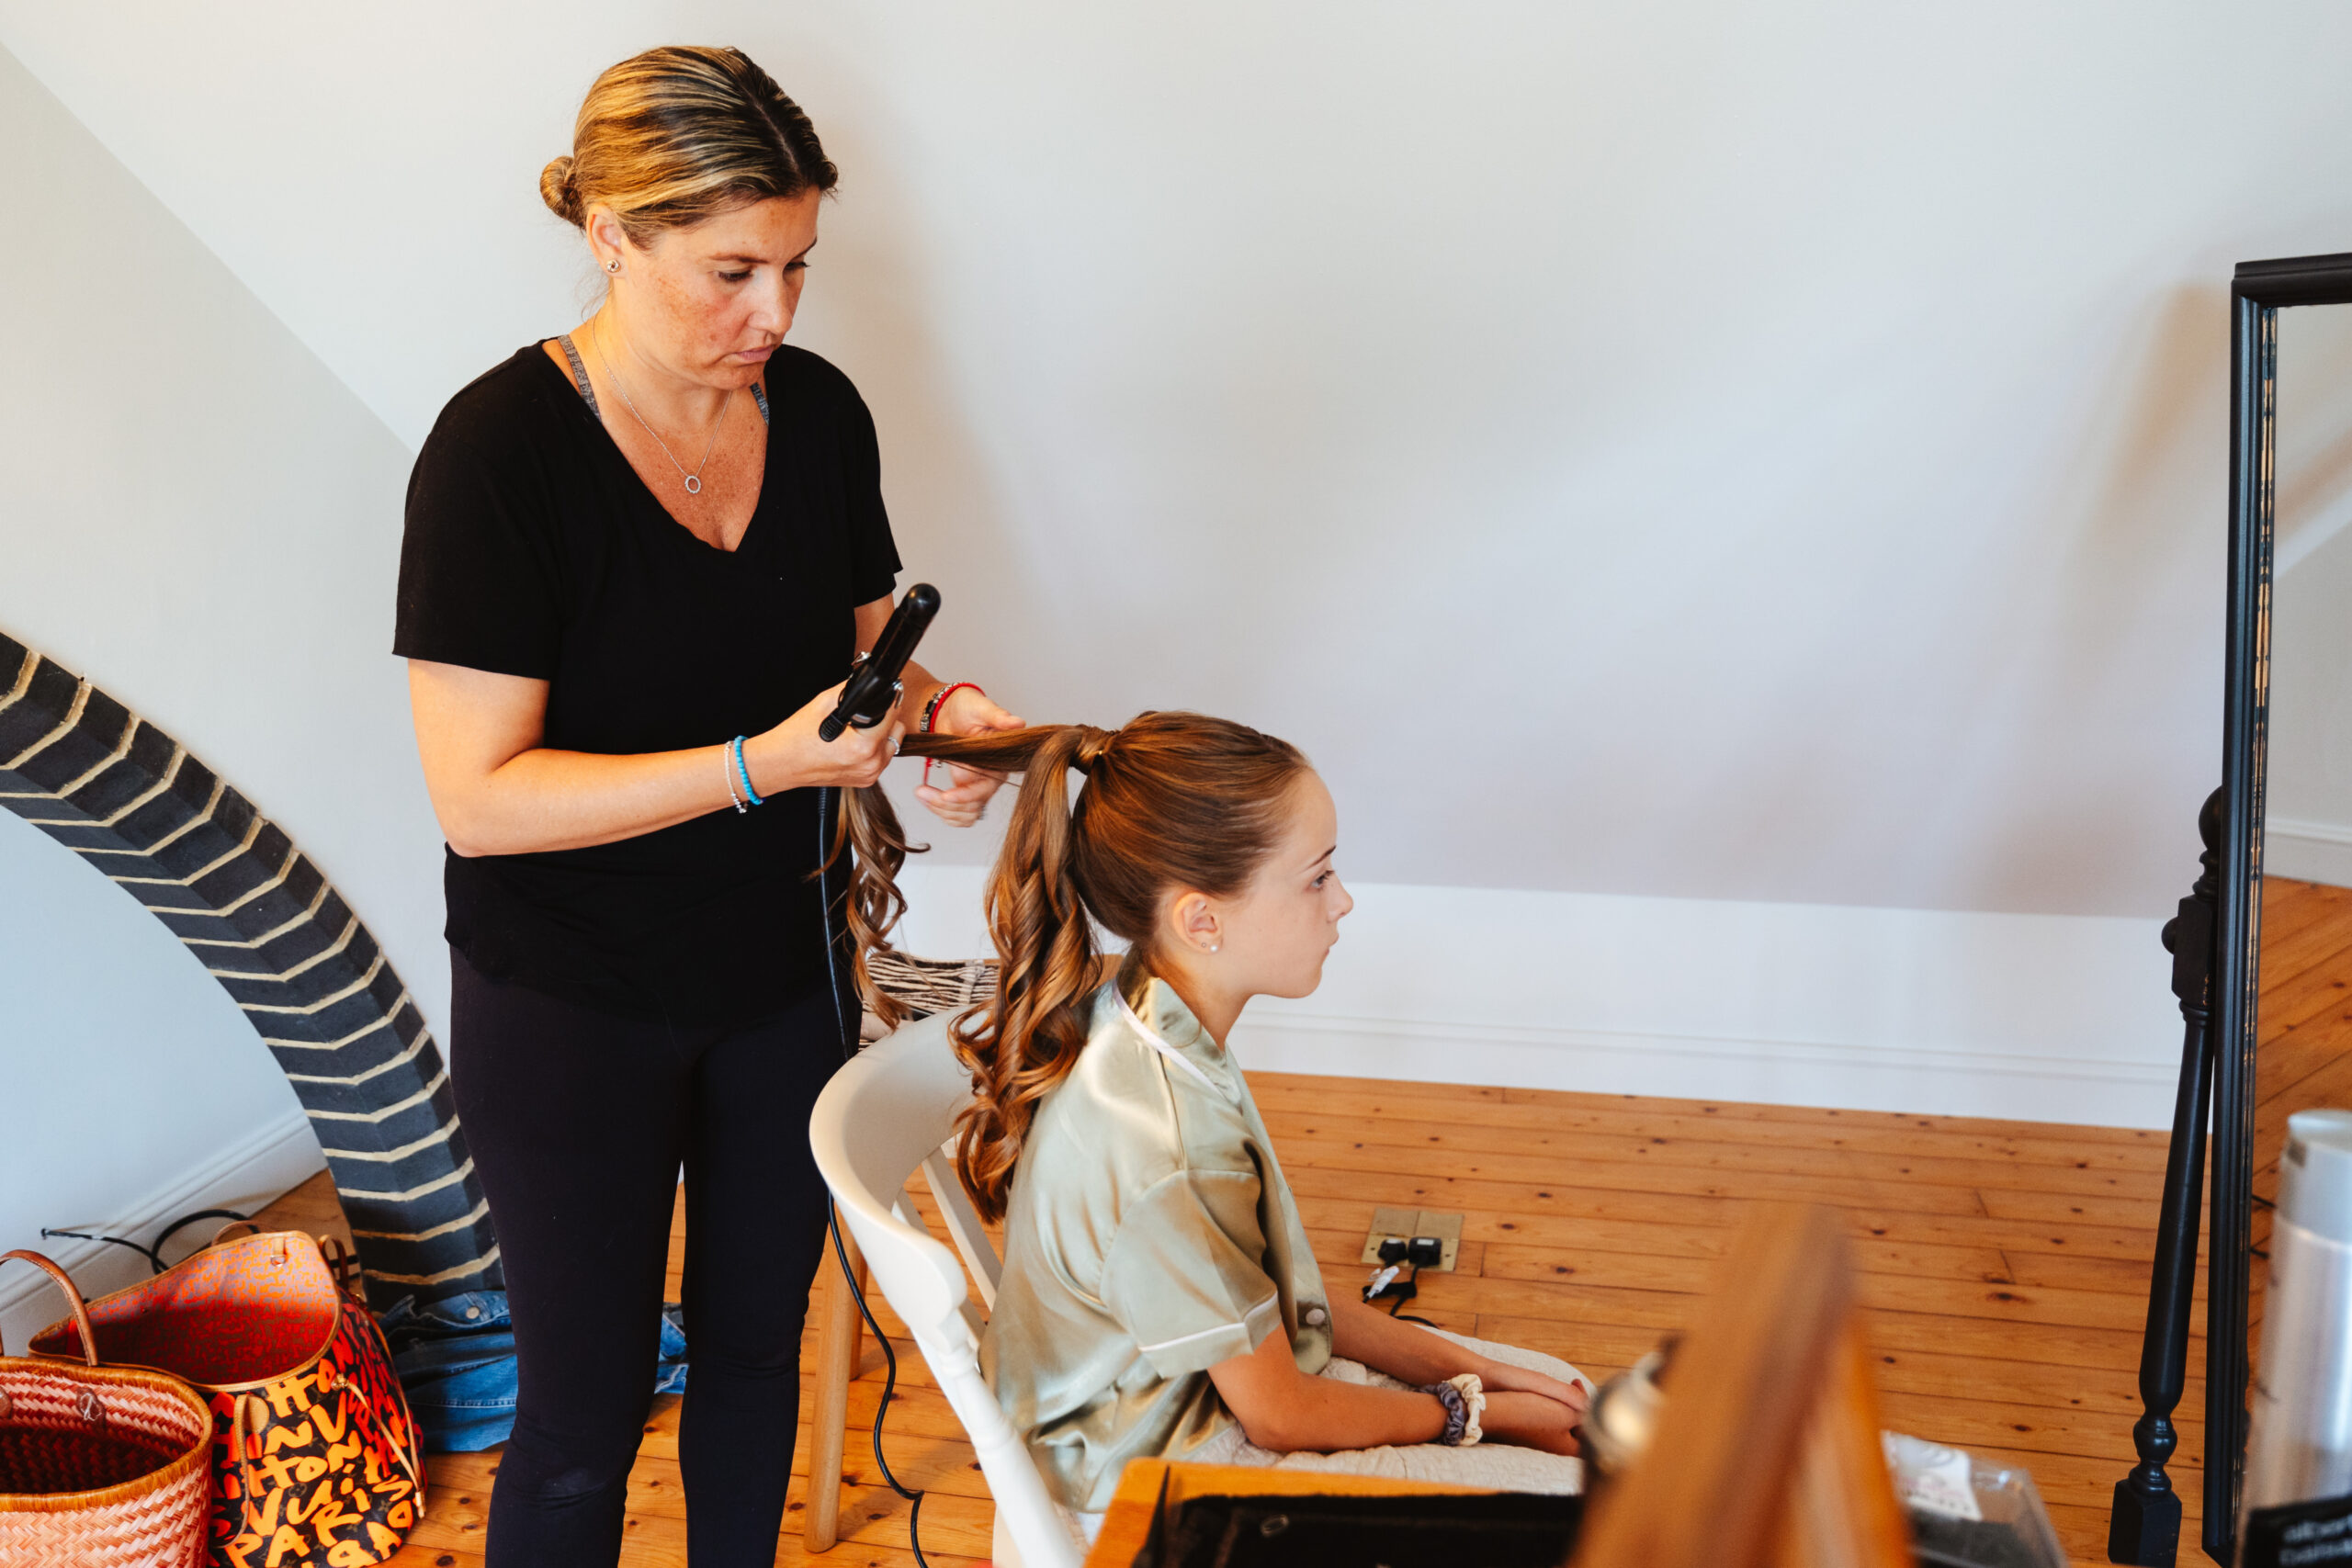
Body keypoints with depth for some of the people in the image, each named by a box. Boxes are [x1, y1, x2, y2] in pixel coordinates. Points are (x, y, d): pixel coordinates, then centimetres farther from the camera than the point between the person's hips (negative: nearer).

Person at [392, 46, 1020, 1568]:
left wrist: (933, 706, -14)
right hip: (573, 1010, -4)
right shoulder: (500, 449, -21)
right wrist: (763, 763, -31)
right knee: (586, 1414, 11)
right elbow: (479, 798, -22)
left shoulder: (821, 410, -5)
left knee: (757, 1343, 22)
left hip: (785, 971, 5)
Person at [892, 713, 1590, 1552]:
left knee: (1567, 1397, 13)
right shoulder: (1164, 1160, -34)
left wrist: (1457, 1362, 2)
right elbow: (1279, 1417, -19)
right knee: (1575, 1497, -9)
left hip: (1237, 1365, 9)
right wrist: (1472, 1410, -5)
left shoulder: (1144, 1026, -6)